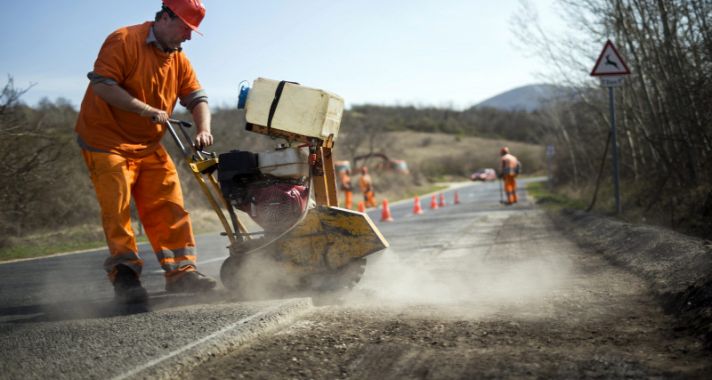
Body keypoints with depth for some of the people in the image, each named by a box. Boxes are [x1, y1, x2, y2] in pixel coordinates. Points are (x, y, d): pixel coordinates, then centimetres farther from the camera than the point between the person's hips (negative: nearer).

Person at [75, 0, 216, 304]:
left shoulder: (179, 60, 9)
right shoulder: (124, 41, -14)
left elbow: (197, 98, 7)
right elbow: (102, 85, -22)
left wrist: (203, 129, -14)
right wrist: (146, 110, -27)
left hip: (148, 146, 7)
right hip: (107, 141, -7)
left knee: (169, 205, 1)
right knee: (117, 207, -11)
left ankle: (181, 271, 5)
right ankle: (124, 274, -4)